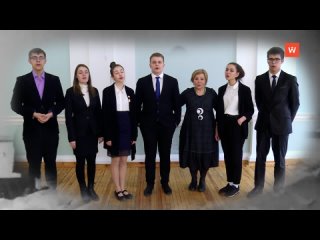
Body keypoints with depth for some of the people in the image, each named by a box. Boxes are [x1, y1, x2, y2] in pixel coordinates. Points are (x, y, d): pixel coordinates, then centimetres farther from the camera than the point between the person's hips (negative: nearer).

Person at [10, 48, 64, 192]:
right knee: (34, 164, 6)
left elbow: (61, 102, 6)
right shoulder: (22, 80, 2)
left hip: (50, 129, 2)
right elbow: (15, 105, -1)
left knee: (51, 163, 10)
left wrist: (51, 113, -11)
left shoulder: (54, 80, 6)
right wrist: (34, 114, -13)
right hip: (32, 129, -1)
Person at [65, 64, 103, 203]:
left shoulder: (94, 91, 6)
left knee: (92, 161, 9)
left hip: (92, 131, 3)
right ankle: (83, 190, 21)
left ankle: (91, 188, 24)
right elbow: (68, 116, -8)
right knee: (80, 162, 7)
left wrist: (101, 133, 4)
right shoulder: (71, 92, -5)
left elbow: (98, 113, 7)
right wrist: (71, 137, -12)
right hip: (79, 132, -3)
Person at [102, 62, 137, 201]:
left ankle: (123, 188, 22)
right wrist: (107, 136, -12)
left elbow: (133, 114, 6)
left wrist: (134, 134, 3)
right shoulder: (107, 91, -5)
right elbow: (105, 115, -8)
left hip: (127, 130, 4)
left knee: (124, 161, 11)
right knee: (115, 161, 7)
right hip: (114, 130, -3)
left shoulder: (130, 91, 6)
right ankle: (118, 189, 19)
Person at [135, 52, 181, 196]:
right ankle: (150, 183, 21)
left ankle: (165, 182, 25)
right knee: (150, 155, 7)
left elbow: (177, 103, 3)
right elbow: (137, 104, 3)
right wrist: (139, 121, -1)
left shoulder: (172, 81, 1)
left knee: (165, 155, 10)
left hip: (167, 124, 1)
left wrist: (177, 120, 0)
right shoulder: (142, 82, 0)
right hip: (148, 125, 0)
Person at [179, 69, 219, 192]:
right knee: (192, 155, 7)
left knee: (206, 155, 7)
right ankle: (193, 180, 28)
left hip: (207, 129, 1)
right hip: (191, 129, 0)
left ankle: (202, 180, 29)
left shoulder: (211, 93, 0)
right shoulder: (187, 93, -2)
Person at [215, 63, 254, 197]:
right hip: (224, 125, 5)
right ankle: (230, 183, 22)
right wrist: (217, 128, 10)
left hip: (237, 125, -4)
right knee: (227, 155, 9)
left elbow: (250, 110, -4)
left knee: (236, 155, 2)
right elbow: (219, 110, 10)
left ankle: (236, 185, 16)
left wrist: (243, 119, -23)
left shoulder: (244, 89, -6)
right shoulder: (222, 89, 7)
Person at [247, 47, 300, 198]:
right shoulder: (260, 79, 3)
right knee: (260, 157, 7)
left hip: (281, 125, -2)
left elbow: (295, 103, 2)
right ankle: (258, 187, 19)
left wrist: (287, 120, 2)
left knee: (280, 159, 8)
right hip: (263, 124, 2)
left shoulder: (290, 80, -3)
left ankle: (279, 189, 21)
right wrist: (266, 116, 8)